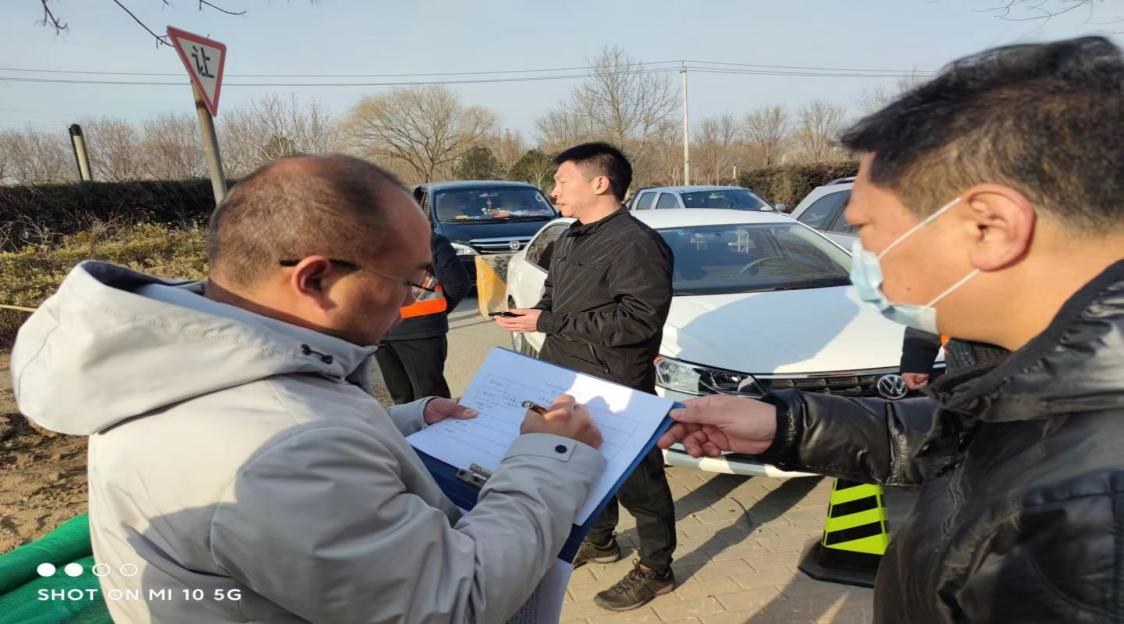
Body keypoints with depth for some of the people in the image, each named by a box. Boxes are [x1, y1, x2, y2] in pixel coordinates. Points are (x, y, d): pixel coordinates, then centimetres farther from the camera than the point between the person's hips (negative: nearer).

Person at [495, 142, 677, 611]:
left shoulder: (636, 243, -19)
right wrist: (532, 314, -3)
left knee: (636, 479, 5)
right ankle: (598, 540, 45)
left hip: (617, 388, -9)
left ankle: (655, 569, 25)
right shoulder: (569, 240, 12)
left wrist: (547, 323, -24)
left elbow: (639, 319, -27)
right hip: (569, 381, 9)